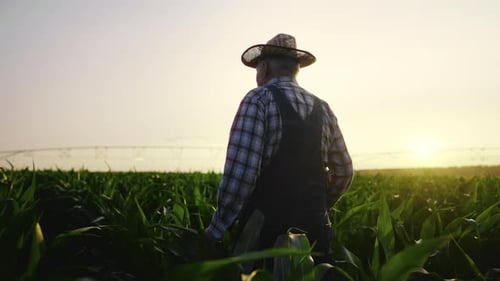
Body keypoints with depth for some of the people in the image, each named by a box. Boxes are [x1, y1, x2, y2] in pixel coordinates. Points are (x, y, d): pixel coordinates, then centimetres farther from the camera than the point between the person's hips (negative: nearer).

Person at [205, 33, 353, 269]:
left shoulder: (259, 99, -9)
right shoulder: (322, 108, 9)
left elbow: (240, 171, -19)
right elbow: (343, 172, 15)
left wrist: (216, 230, -10)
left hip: (267, 231, -5)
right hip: (315, 229, 5)